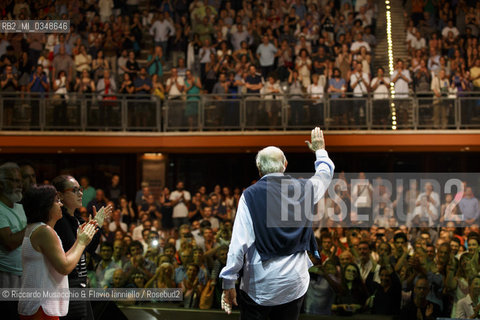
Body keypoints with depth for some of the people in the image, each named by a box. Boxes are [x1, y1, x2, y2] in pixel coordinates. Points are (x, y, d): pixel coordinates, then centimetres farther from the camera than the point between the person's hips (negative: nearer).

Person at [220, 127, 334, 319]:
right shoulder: (303, 190, 2)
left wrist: (228, 283, -9)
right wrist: (320, 150, 46)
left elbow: (239, 242, -14)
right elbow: (325, 172, 26)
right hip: (294, 284, 3)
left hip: (258, 287, -3)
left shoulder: (250, 195, -9)